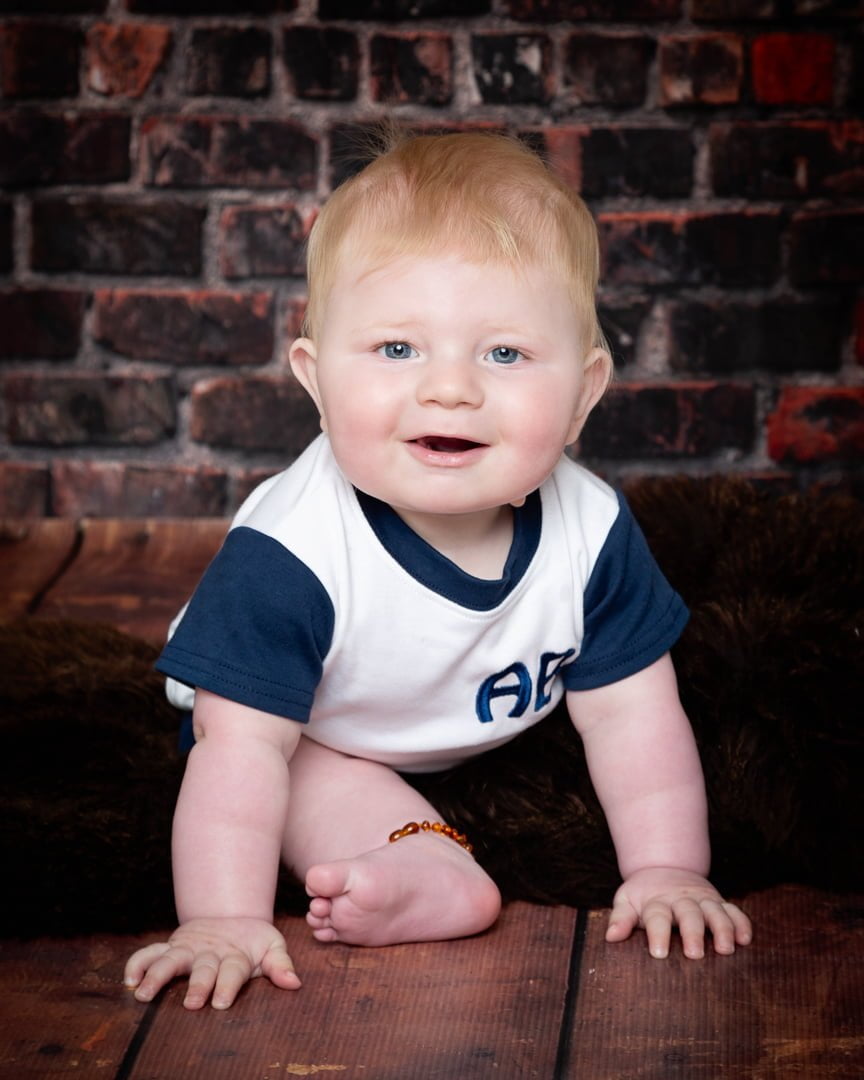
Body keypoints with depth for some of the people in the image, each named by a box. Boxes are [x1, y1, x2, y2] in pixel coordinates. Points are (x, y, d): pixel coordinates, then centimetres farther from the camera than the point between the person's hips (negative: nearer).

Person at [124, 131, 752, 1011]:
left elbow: (631, 714, -17)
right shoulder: (291, 558, -40)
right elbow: (243, 748, -38)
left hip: (493, 723, 6)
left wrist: (668, 869, -20)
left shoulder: (590, 534, -27)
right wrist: (227, 921, -42)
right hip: (322, 735, -6)